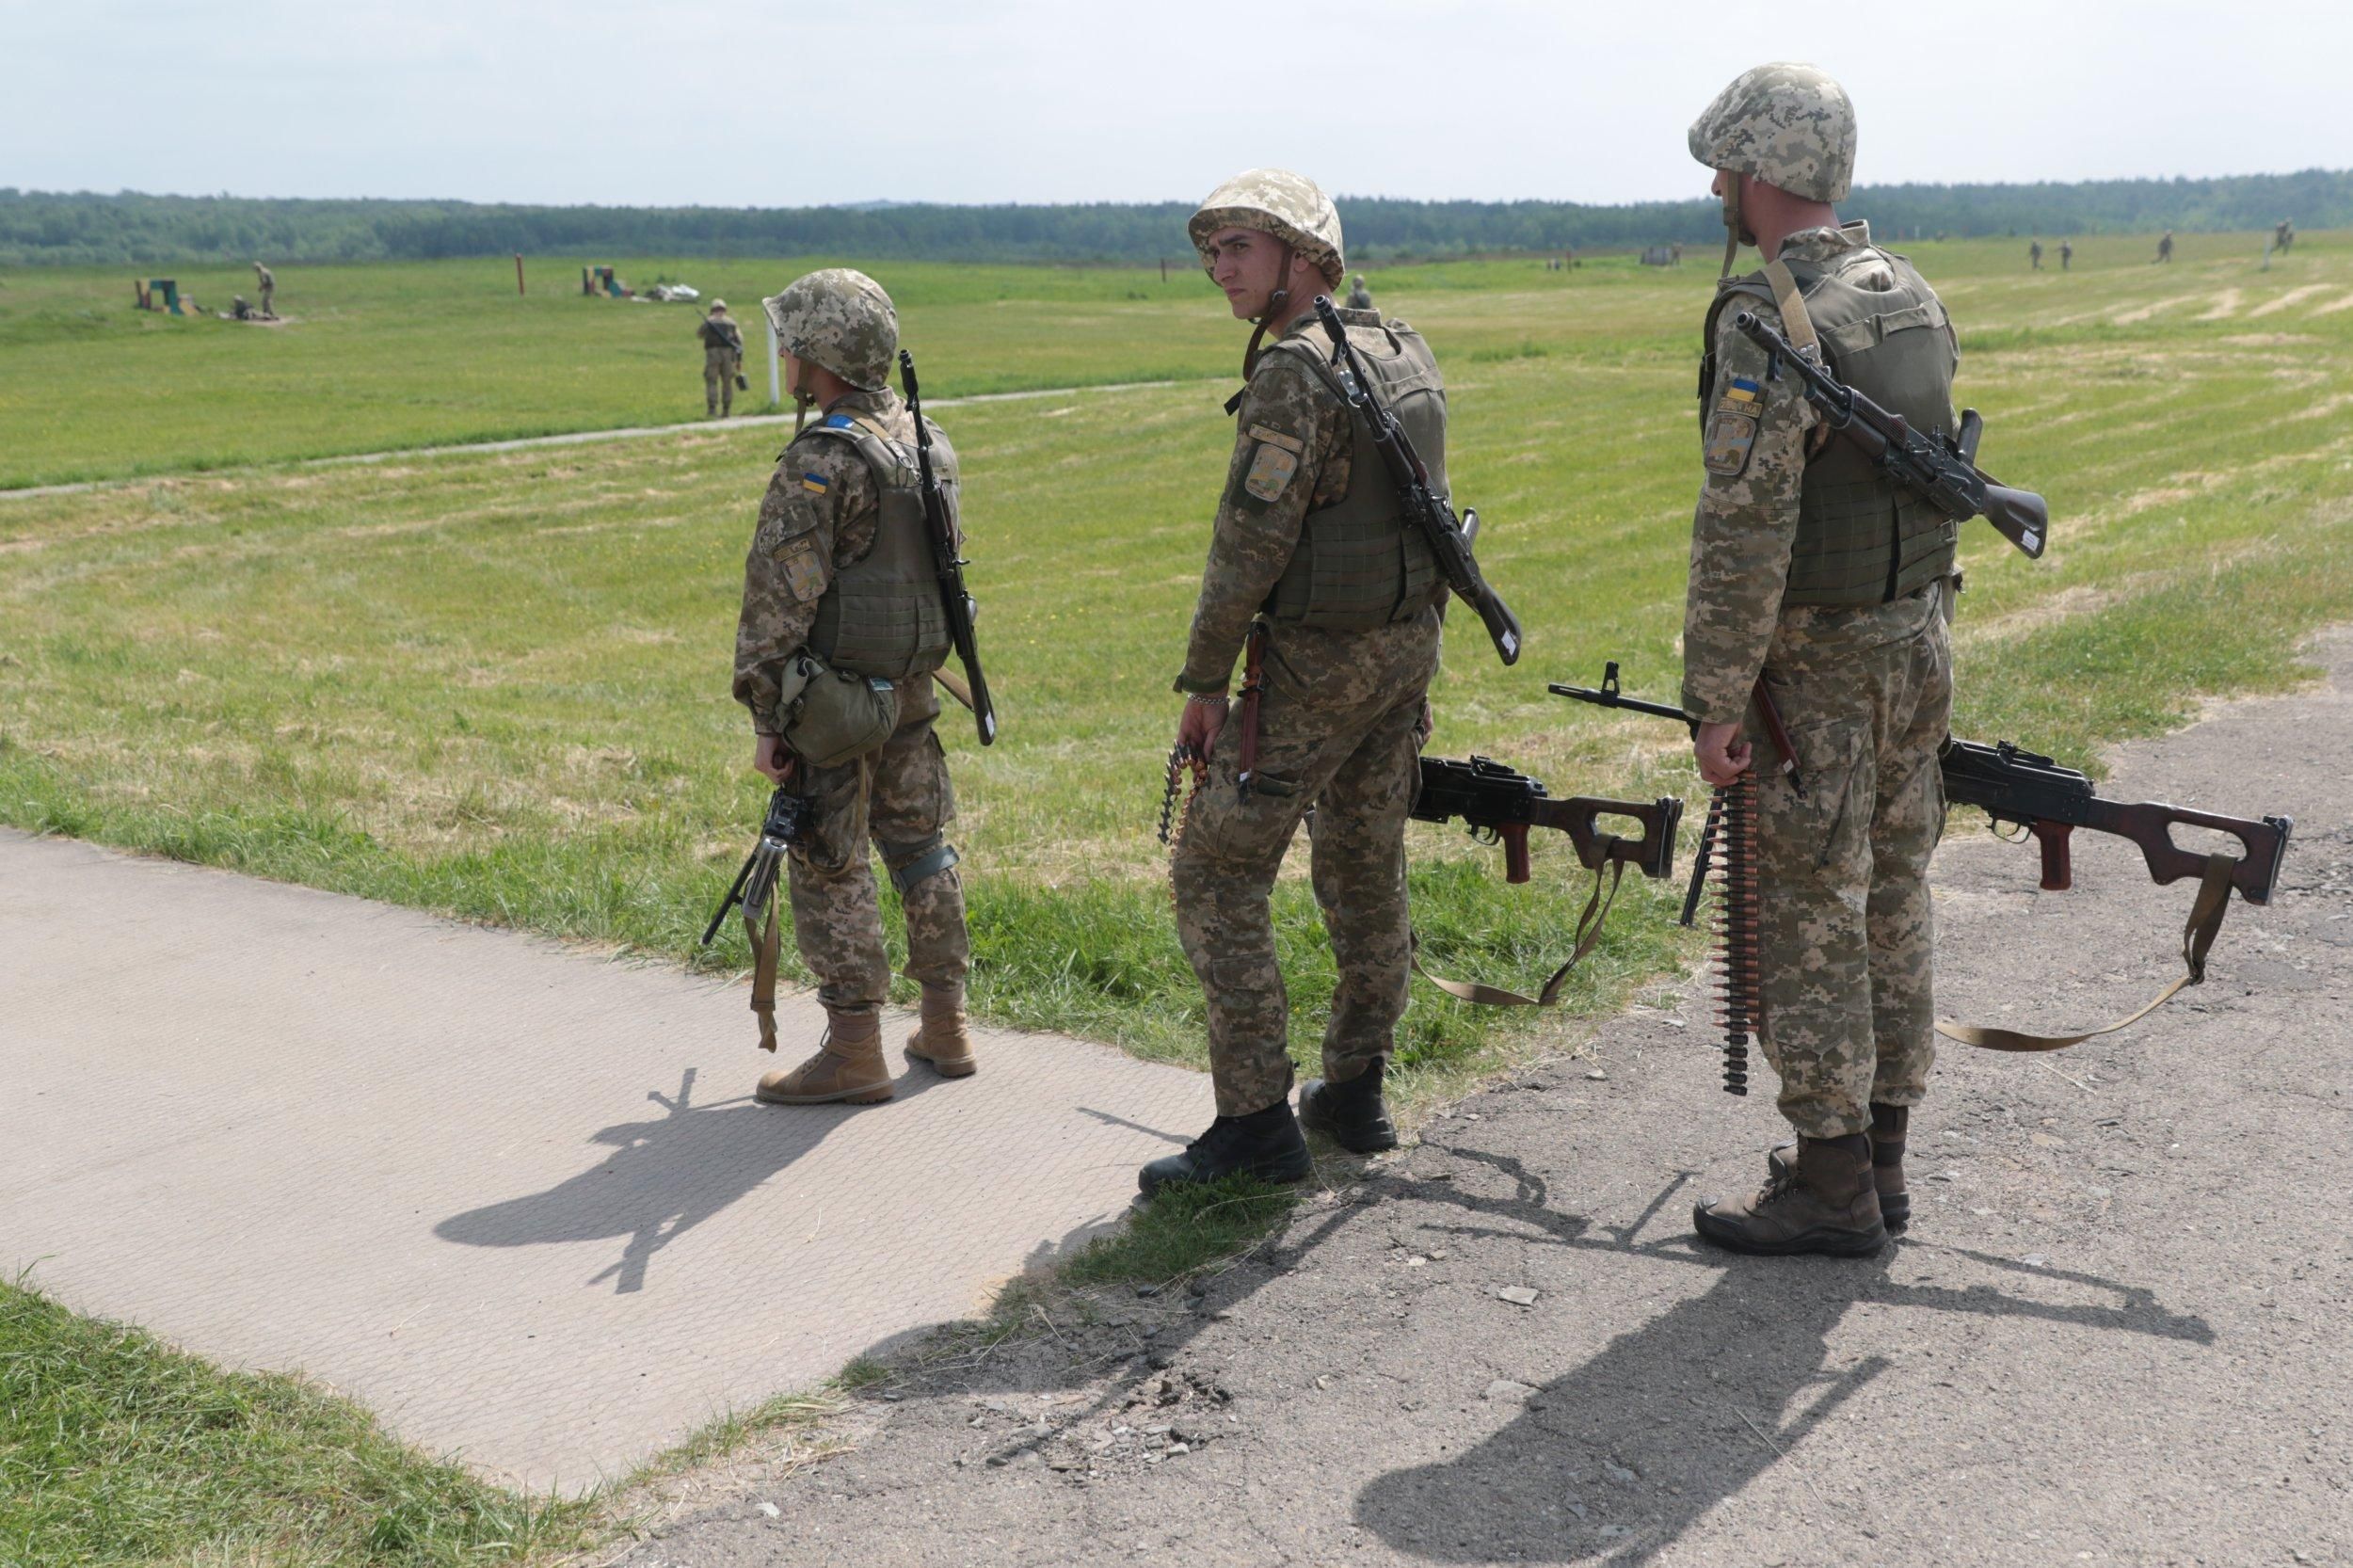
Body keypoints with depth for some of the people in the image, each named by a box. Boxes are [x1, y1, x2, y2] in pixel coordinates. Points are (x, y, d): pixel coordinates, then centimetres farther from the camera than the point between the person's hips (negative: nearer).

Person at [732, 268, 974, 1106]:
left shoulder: (821, 463, -18)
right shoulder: (928, 444, 8)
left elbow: (780, 600, -19)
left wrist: (764, 715, -14)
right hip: (912, 689, 8)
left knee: (830, 868, 1)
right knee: (921, 846, 16)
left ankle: (854, 1051, 6)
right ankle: (945, 1028, 25)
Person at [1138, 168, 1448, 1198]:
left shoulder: (1296, 369, -17)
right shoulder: (1404, 352, 10)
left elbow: (1252, 541, -20)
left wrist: (1204, 679, -12)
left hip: (1317, 662, -9)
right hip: (1409, 641, 9)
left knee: (1218, 876, -1)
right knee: (1365, 873, 17)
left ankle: (1255, 1124, 0)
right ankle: (1354, 1096, 27)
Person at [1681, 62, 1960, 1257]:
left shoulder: (1770, 318, -19)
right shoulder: (1912, 297, 9)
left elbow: (1745, 527, -23)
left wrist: (1714, 698, -19)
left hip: (1818, 664, -9)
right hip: (1917, 641, 9)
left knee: (1811, 922, 0)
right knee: (1890, 903, 14)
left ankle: (1830, 1187, 8)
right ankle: (1877, 1154, 25)